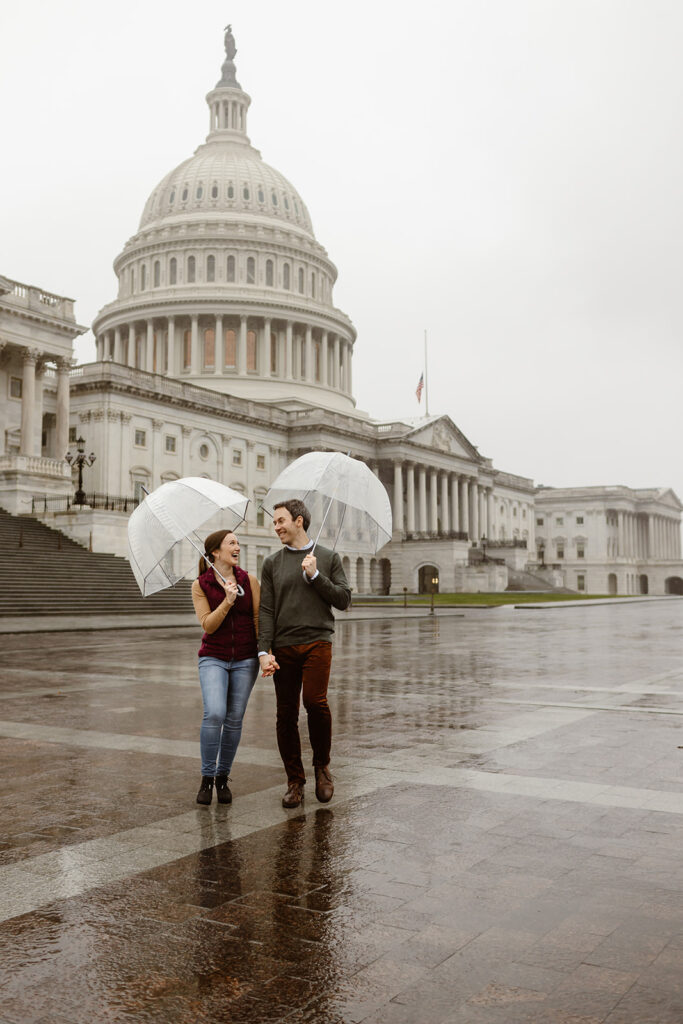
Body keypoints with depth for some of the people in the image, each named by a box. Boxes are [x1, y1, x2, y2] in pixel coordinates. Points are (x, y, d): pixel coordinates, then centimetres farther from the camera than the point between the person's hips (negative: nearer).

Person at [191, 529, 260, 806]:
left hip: (245, 660, 2)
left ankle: (223, 777, 18)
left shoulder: (249, 581, 1)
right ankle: (206, 778, -3)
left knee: (234, 719, 2)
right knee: (214, 714, -19)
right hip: (213, 658, -2)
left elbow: (258, 618, 0)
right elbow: (208, 625, -8)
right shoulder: (200, 585, -2)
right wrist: (227, 602, -22)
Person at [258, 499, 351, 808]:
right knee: (286, 715, 0)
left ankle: (322, 766, 4)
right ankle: (295, 781, 14)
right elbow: (266, 610, 7)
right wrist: (264, 651, -5)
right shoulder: (272, 563, 14)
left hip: (317, 641, -2)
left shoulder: (328, 558, 11)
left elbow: (344, 600, 5)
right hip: (283, 646, 2)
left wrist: (315, 576, -6)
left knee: (315, 701, -19)